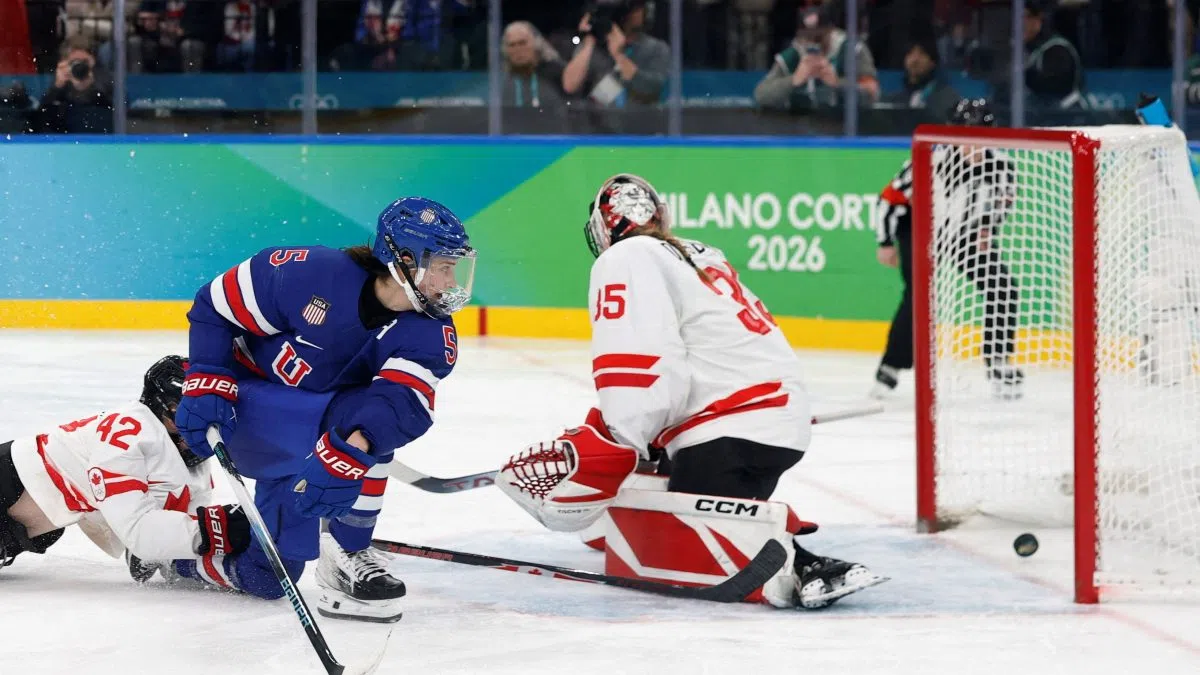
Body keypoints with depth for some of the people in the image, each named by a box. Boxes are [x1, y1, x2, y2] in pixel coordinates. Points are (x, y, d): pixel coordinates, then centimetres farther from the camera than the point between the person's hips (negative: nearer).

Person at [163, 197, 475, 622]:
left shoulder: (432, 339, -15)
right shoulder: (315, 274, -25)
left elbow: (402, 400, -35)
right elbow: (217, 304, -13)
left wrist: (356, 444, -54)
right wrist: (207, 387, -20)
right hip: (243, 408, -5)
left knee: (264, 578, -7)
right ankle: (347, 554, -18)